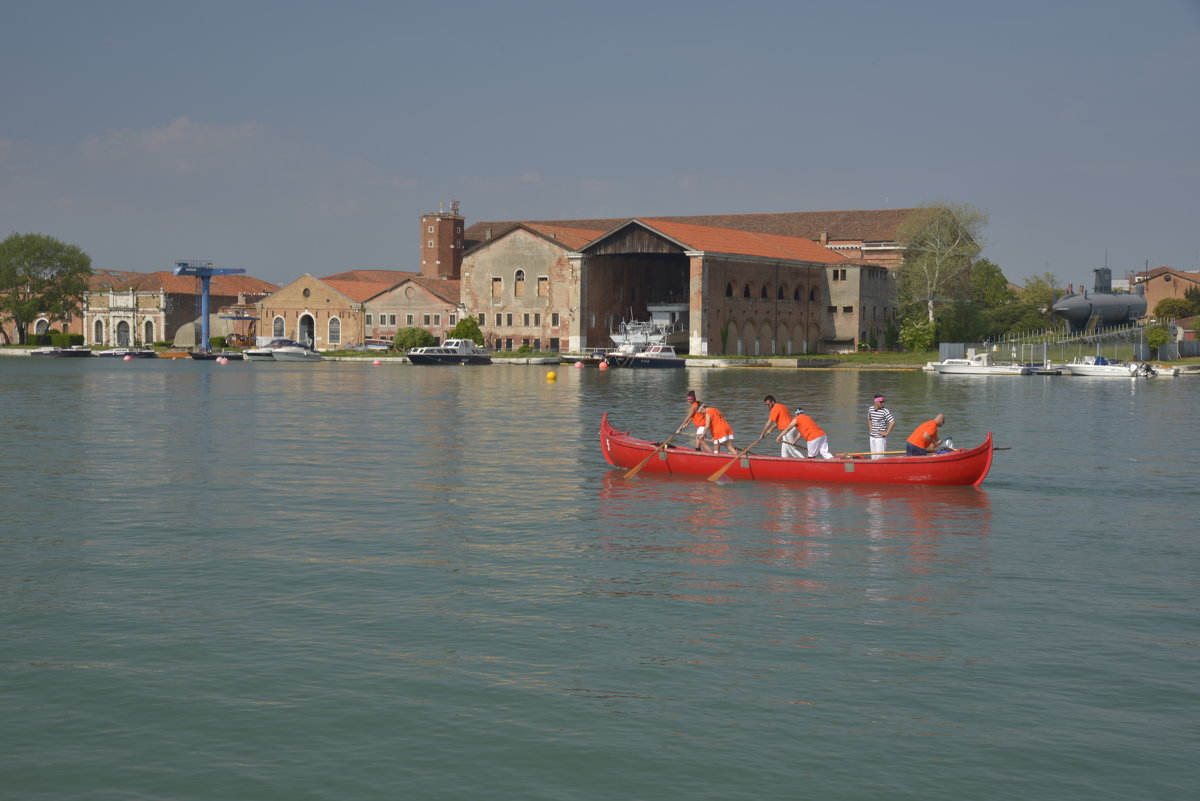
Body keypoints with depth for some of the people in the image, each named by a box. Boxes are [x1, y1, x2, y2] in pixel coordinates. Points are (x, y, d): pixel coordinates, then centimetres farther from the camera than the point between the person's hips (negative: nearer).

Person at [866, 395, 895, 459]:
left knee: (879, 457, -9)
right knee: (873, 456, 12)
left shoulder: (885, 411, -14)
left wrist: (886, 433, -17)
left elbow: (892, 422, -20)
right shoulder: (870, 409, 4)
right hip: (872, 437, 6)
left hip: (880, 437, -6)